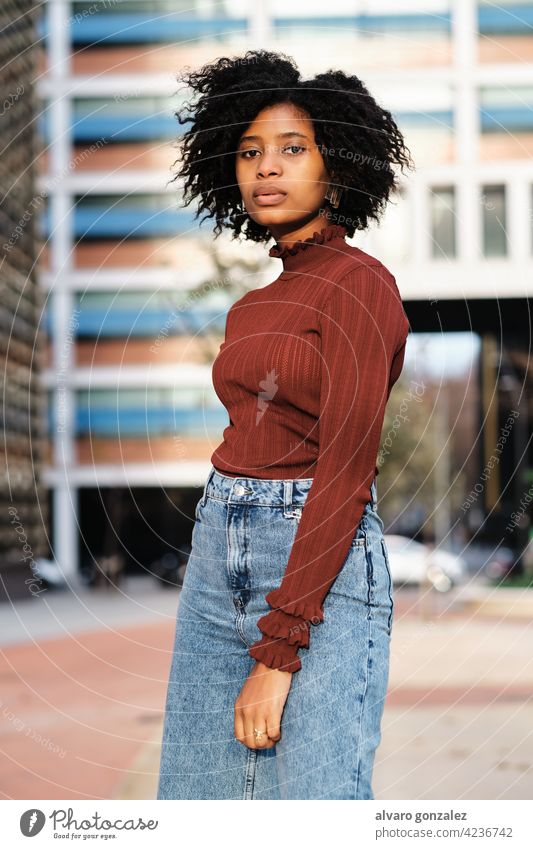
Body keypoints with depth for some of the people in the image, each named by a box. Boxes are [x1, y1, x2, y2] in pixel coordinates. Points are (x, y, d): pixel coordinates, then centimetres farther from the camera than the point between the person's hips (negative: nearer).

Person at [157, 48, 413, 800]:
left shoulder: (359, 284, -8)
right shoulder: (254, 308, 16)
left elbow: (348, 470, -14)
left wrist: (278, 651, -17)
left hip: (320, 562, -8)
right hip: (219, 554, 8)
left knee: (311, 789, -10)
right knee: (200, 790, 6)